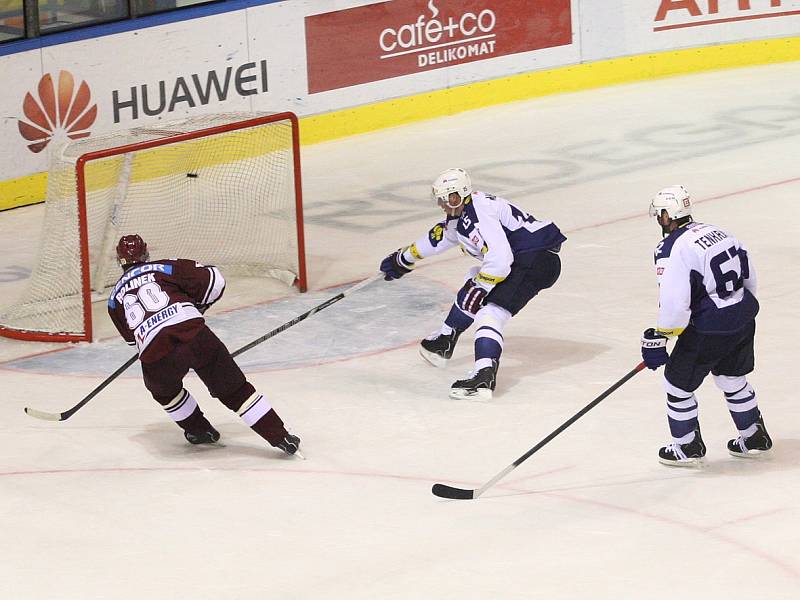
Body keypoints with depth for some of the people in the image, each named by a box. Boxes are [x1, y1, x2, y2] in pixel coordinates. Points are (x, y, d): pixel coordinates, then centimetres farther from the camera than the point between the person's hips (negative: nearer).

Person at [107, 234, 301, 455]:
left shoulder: (116, 297, 26)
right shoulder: (165, 267, 20)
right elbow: (213, 280, 16)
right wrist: (198, 307, 34)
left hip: (156, 354, 0)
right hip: (194, 334, 0)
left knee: (163, 389, 35)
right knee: (234, 388, 10)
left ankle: (200, 431, 39)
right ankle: (280, 436, 6)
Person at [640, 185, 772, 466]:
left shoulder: (671, 250, -18)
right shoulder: (715, 231, 6)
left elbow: (674, 303, -22)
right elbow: (749, 273, 13)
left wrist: (657, 338, -11)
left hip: (709, 331, -8)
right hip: (743, 321, 8)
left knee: (678, 383, 11)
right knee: (732, 378, 28)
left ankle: (688, 446, 24)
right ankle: (755, 438, 38)